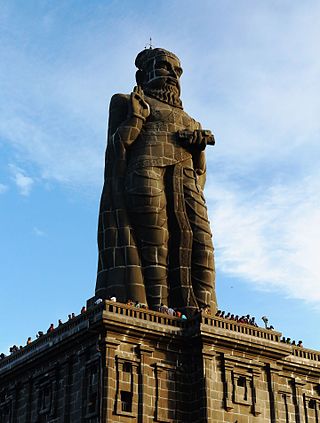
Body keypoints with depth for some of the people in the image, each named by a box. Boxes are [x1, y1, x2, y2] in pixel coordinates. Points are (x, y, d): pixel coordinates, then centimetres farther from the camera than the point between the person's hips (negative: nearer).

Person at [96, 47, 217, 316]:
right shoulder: (126, 102, 24)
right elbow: (117, 147, 9)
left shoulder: (190, 122, 35)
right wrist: (135, 116, -3)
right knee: (154, 243, -22)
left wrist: (199, 145, 6)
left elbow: (200, 172, 25)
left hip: (185, 181, 4)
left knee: (199, 242, -17)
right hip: (145, 172, -4)